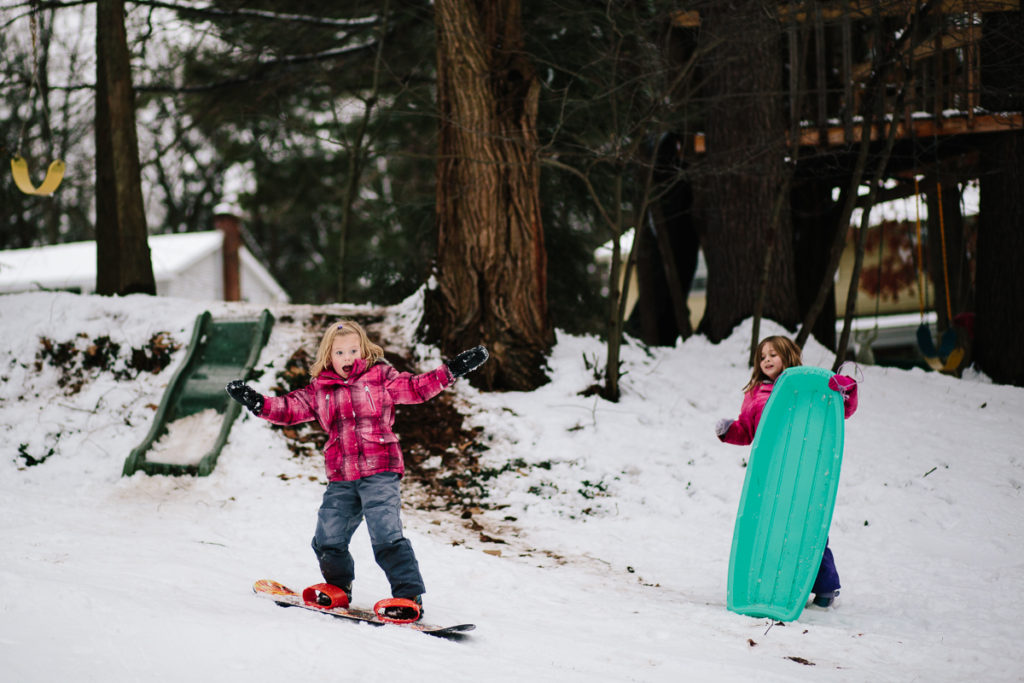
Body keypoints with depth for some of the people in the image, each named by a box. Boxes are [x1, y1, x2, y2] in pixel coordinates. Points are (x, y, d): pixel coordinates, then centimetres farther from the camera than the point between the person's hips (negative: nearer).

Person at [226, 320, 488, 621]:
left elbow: (416, 387, 1)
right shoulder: (319, 390, 13)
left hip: (379, 472, -5)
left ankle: (409, 597, -12)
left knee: (386, 536, -15)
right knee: (328, 539, 10)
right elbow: (290, 409, 11)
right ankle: (339, 588, 36)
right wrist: (258, 403, -5)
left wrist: (453, 370, -10)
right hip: (341, 478, 5)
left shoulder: (381, 377, 5)